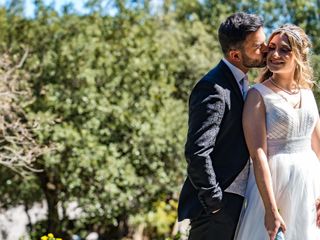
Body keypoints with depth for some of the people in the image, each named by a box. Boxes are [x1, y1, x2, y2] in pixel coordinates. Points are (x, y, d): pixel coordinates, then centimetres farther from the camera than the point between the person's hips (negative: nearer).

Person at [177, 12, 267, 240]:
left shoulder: (240, 81, 12)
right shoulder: (213, 89, -19)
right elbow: (197, 152, -25)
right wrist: (214, 202, -18)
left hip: (234, 201, 9)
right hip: (217, 206, -9)